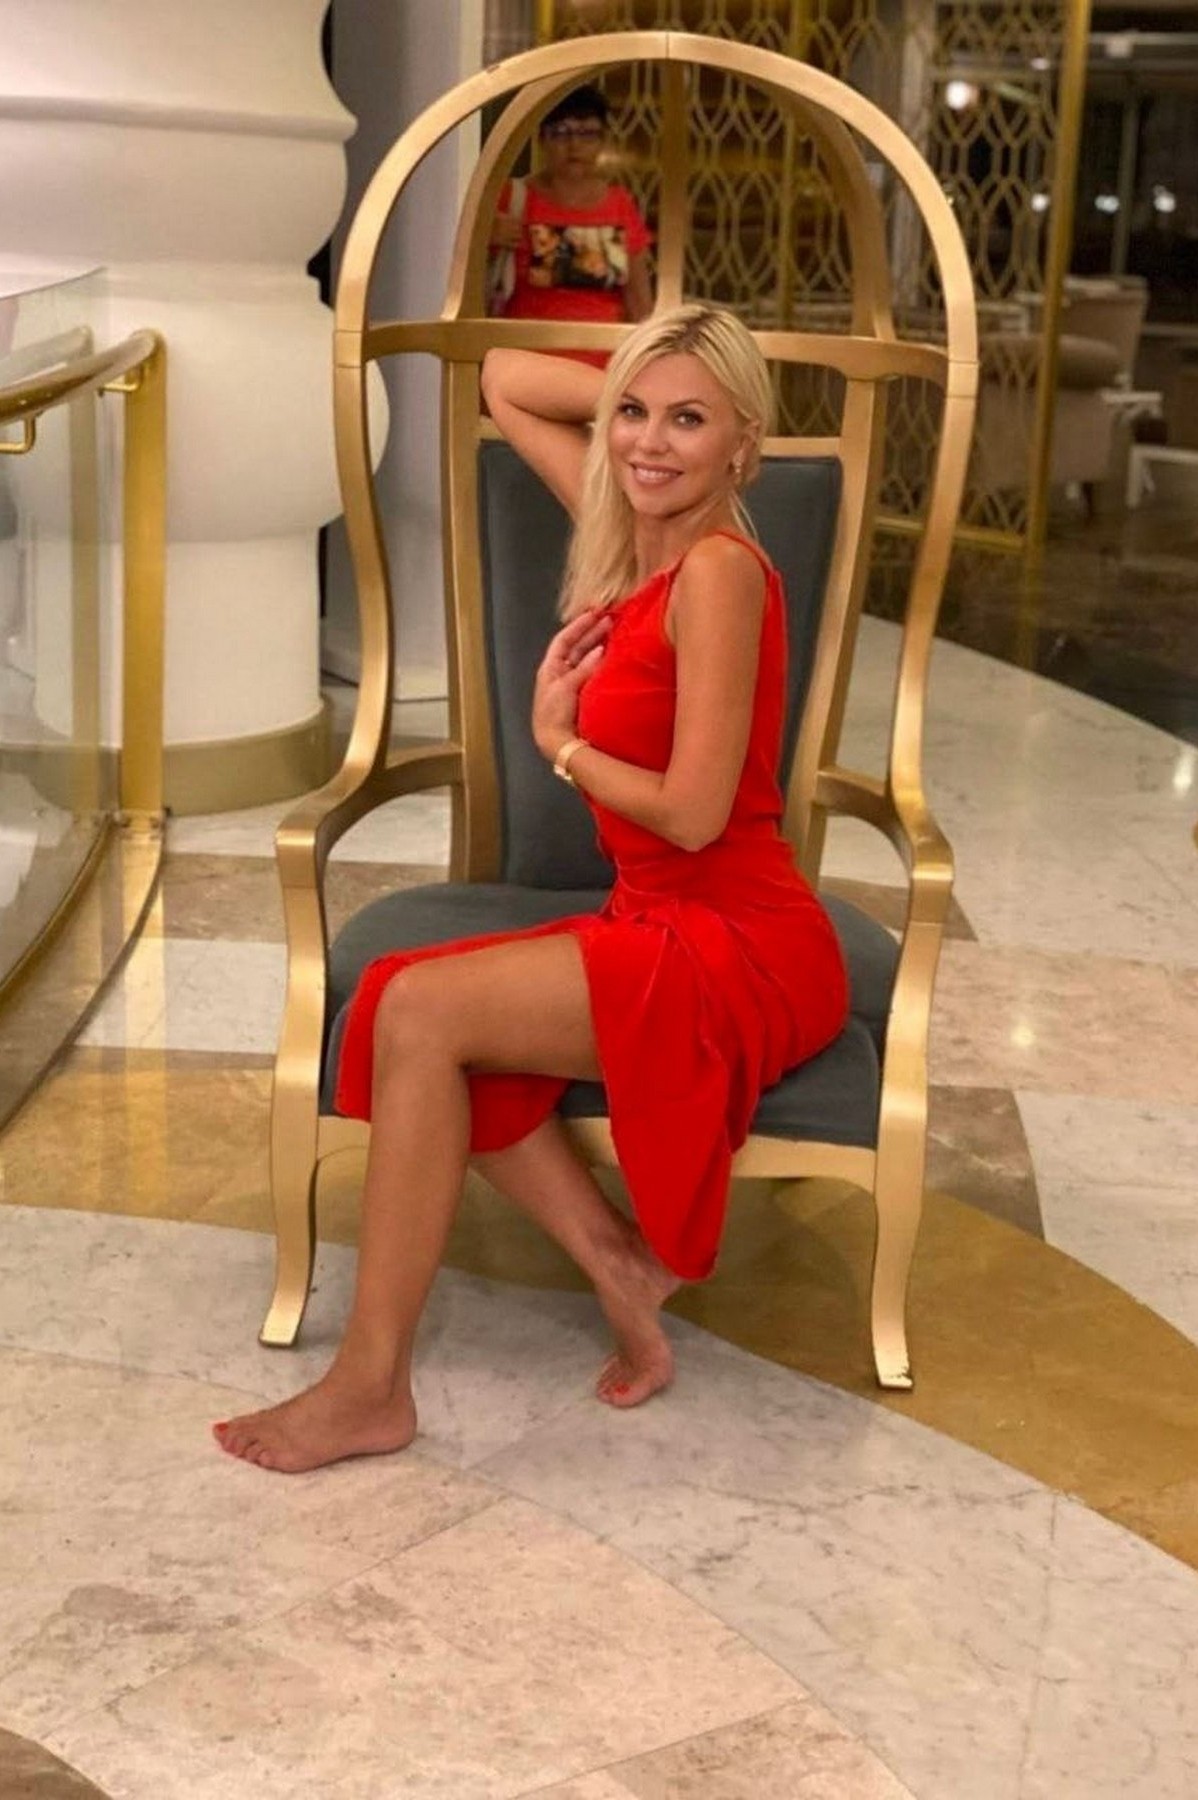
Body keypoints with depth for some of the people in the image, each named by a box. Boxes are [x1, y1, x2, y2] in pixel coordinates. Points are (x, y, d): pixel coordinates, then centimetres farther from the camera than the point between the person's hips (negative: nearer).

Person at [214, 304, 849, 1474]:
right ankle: (619, 1264, -2)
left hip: (741, 951, -9)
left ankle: (371, 1386, -10)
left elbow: (693, 813, -20)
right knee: (403, 1002, -7)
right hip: (661, 929, 9)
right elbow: (503, 382, 21)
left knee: (419, 1010, -20)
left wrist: (558, 741, -5)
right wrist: (633, 388, 9)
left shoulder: (719, 569, -16)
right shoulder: (632, 531, 9)